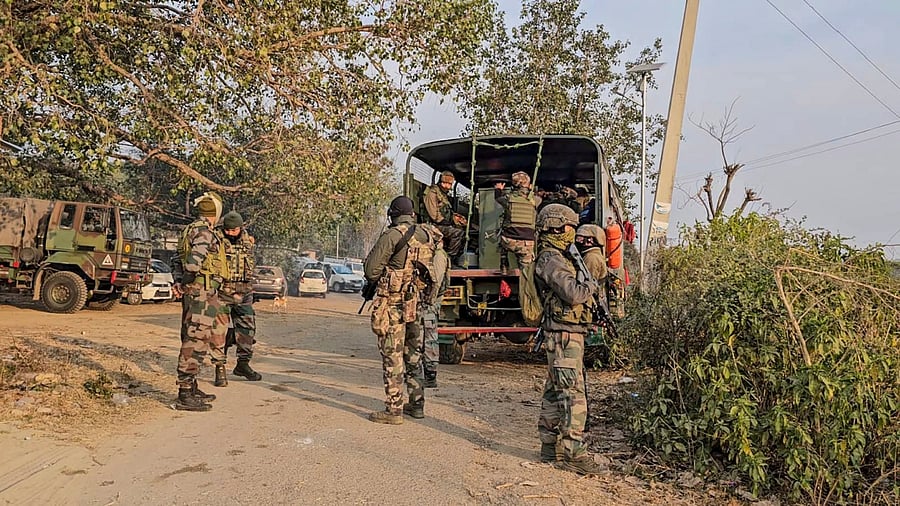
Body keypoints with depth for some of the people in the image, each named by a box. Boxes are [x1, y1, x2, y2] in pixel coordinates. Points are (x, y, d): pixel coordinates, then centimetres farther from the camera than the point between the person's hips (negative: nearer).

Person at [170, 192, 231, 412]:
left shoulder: (191, 230, 18)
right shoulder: (205, 232, -12)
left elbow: (177, 260, 20)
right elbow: (194, 260, -25)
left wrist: (179, 281, 10)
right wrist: (187, 281, -12)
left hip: (194, 292, 10)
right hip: (202, 292, -10)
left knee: (192, 338, 15)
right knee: (196, 340, -9)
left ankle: (191, 388, 25)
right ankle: (185, 395, -8)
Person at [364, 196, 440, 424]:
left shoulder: (392, 236, -13)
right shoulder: (428, 235, 7)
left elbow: (371, 269, -11)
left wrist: (377, 282, 9)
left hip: (393, 303, -7)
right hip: (417, 304, 7)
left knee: (392, 356, -1)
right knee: (413, 354, 16)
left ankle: (393, 410, 2)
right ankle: (417, 404, 24)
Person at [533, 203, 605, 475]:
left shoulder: (558, 258, 18)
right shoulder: (550, 260, -14)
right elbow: (573, 293, -26)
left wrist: (599, 314, 12)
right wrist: (592, 286, -6)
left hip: (566, 333, 11)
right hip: (564, 334, -11)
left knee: (555, 391, 14)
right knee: (573, 394, -9)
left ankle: (548, 446, 22)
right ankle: (573, 454, -5)